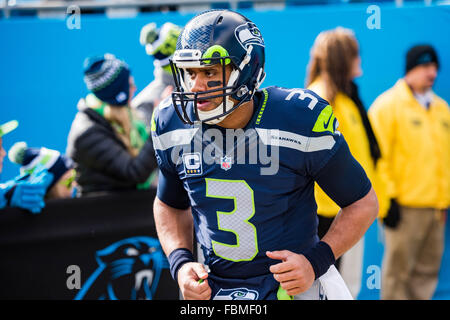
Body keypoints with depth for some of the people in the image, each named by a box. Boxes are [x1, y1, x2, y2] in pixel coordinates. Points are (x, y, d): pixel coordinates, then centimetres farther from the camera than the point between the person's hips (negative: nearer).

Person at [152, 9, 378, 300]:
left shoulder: (302, 121, -18)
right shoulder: (172, 127, -6)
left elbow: (362, 203, -6)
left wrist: (317, 261, -19)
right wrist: (181, 263, -4)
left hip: (293, 284, -3)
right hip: (213, 289, 3)